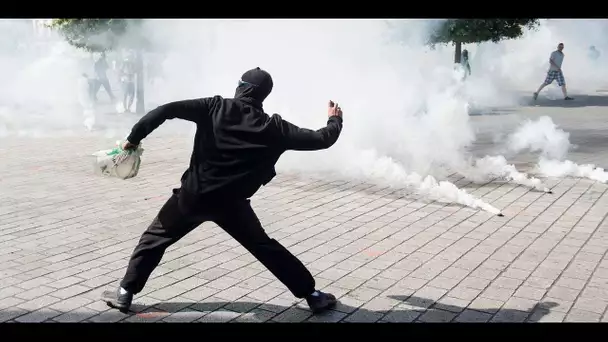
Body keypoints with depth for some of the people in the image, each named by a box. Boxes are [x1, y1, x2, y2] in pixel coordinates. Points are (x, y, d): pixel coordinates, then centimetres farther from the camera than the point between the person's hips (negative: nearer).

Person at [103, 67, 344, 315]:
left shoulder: (215, 107, -2)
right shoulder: (273, 127, -1)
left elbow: (166, 110, -8)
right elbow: (321, 139, 2)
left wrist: (134, 138, 1)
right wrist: (334, 120, 23)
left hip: (194, 194, -1)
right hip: (232, 203, 1)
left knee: (155, 238, 19)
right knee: (264, 247, 16)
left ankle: (125, 293, 20)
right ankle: (312, 295, 19)